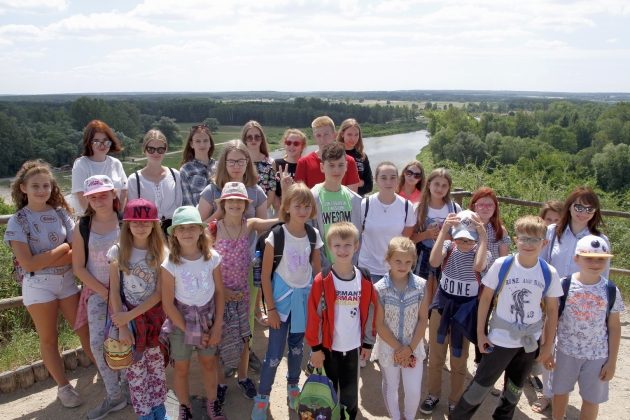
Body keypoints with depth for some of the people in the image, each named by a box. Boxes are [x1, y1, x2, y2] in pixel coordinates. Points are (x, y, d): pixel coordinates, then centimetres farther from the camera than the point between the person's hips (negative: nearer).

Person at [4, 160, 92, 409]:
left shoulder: (60, 213, -1)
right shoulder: (17, 222, -11)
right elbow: (27, 264, -17)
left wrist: (43, 259, -16)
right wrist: (61, 249, -13)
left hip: (66, 281, 3)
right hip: (38, 286, -3)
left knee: (85, 328, 11)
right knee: (49, 338, 10)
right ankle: (63, 387, 25)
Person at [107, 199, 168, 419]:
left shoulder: (161, 252, -7)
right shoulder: (118, 251, -7)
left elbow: (160, 293, -10)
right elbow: (114, 292, -7)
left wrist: (131, 315, -17)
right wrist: (122, 325, -12)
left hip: (154, 317, 1)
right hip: (127, 317, 0)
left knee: (157, 365, 11)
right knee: (135, 369, 8)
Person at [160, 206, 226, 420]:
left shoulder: (212, 257, -13)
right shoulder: (170, 264, -19)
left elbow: (219, 292, -4)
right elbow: (167, 304, -13)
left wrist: (217, 326, -6)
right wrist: (188, 330, -11)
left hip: (207, 318, 2)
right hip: (181, 321, -1)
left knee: (209, 363, 16)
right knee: (181, 368, 13)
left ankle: (212, 402, 39)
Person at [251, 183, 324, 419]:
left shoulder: (314, 235, -5)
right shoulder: (276, 235, -16)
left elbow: (317, 271, 5)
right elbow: (265, 275, -12)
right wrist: (271, 308, -11)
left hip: (304, 296, 4)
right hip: (282, 297, -3)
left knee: (297, 346, 19)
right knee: (275, 352, 1)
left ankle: (293, 388, 40)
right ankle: (262, 397, 21)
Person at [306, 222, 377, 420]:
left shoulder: (364, 281, -6)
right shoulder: (322, 281, -15)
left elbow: (369, 313, 3)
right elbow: (314, 315, -12)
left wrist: (368, 343, 7)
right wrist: (315, 347, -9)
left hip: (353, 347, 2)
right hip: (328, 347, -2)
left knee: (350, 393, 16)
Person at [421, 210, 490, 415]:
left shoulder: (482, 251, -12)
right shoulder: (448, 246, -9)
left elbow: (478, 266, -36)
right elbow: (433, 262, -30)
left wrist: (484, 236, -34)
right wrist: (443, 230, -32)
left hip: (466, 308, -1)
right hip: (442, 304, 2)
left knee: (459, 359, 13)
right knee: (435, 355, 15)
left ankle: (455, 401, 34)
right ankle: (433, 394, 38)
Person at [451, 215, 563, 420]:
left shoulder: (549, 273, -9)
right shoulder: (501, 265, -15)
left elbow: (552, 311, 1)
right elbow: (486, 298, -6)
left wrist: (548, 345, 4)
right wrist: (480, 332, -5)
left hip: (530, 342, 3)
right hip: (500, 339, -2)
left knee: (515, 389, 20)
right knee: (481, 386, 4)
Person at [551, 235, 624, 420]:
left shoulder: (611, 291, -8)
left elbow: (614, 327, -1)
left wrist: (612, 361, 0)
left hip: (597, 355, 0)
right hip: (567, 351, 0)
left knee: (591, 399, 12)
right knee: (560, 392, 15)